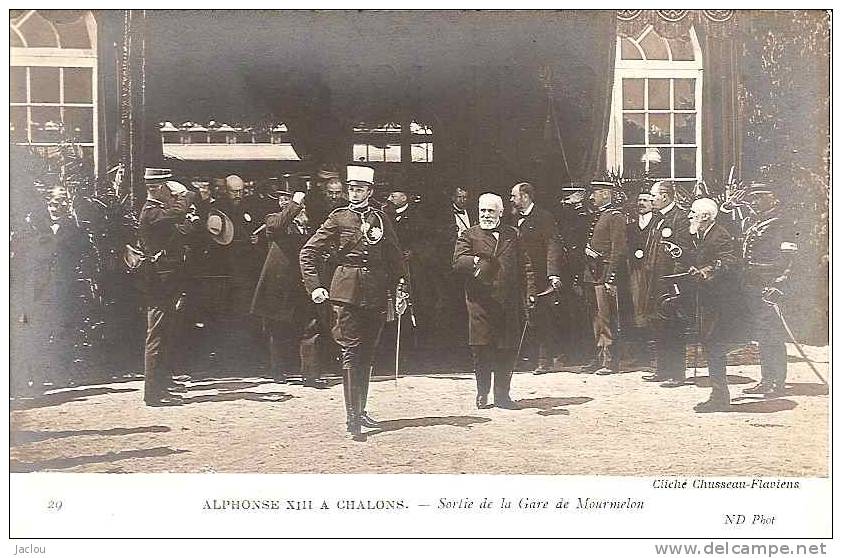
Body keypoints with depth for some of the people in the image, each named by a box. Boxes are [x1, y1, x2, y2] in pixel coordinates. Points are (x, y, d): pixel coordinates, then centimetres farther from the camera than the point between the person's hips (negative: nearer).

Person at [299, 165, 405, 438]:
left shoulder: (381, 219, 10)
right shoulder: (338, 218, 2)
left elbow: (395, 258, 16)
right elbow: (308, 253, 2)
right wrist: (315, 286, -6)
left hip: (376, 294, 4)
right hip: (347, 292, -3)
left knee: (367, 353, 11)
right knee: (351, 351, -8)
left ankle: (360, 410, 23)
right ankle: (352, 415, -10)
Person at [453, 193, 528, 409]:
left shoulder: (512, 235, 17)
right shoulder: (469, 235, 8)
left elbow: (522, 267, 17)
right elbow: (458, 261, -8)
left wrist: (522, 297, 11)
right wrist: (475, 261, -29)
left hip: (508, 301, 2)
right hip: (480, 301, -2)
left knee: (506, 351, 3)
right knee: (481, 350, -2)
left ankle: (502, 395, 14)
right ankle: (482, 393, 12)